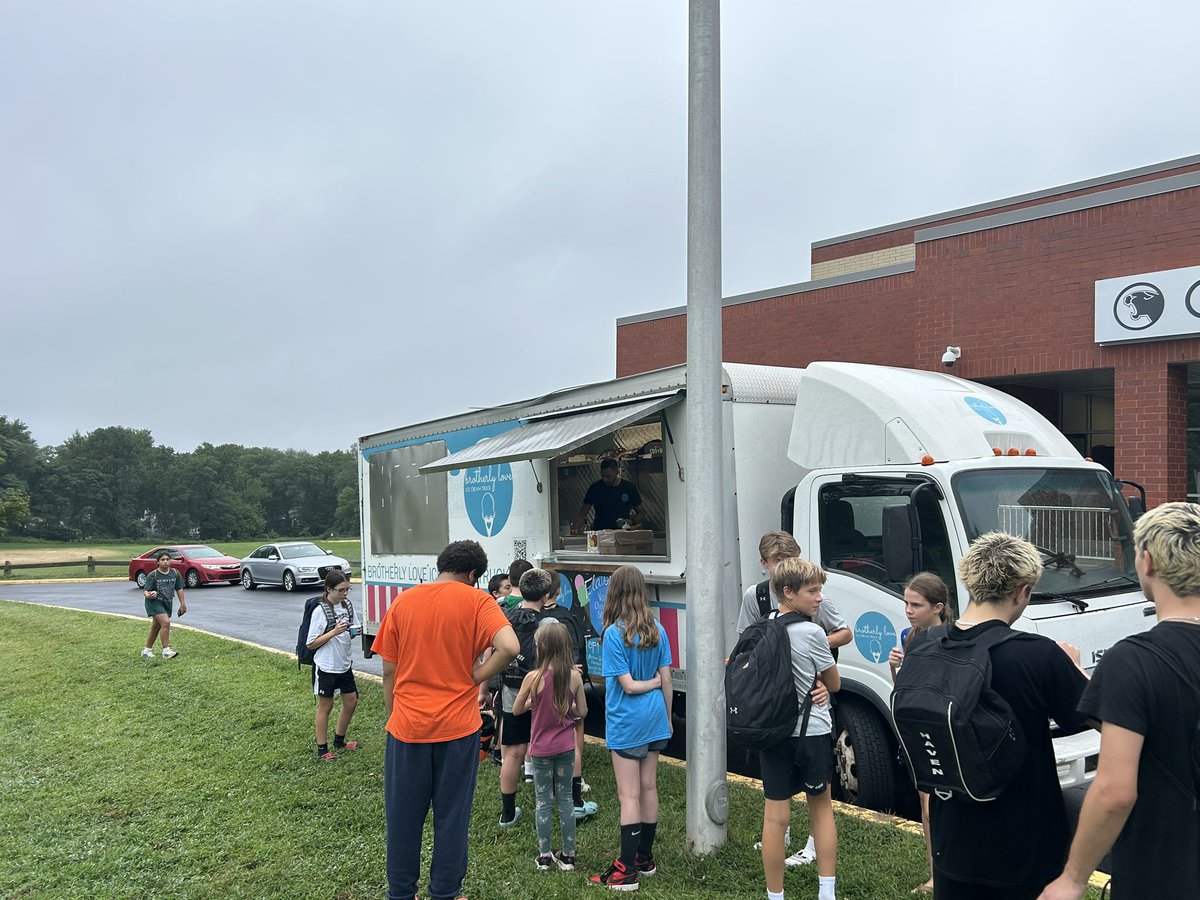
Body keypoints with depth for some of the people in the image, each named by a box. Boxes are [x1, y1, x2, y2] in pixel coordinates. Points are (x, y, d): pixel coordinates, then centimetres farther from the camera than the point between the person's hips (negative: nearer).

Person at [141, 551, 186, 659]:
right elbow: (145, 591, -14)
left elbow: (179, 589, 8)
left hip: (167, 603, 5)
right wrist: (148, 595, -38)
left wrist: (182, 604, 8)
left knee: (156, 628, 15)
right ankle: (166, 651, -19)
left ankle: (146, 650, 30)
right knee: (165, 622, -22)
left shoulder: (175, 573, 0)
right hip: (154, 602, -5)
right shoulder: (152, 575, -12)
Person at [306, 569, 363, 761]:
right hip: (326, 667, -6)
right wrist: (334, 632, -26)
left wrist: (357, 631, -11)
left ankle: (339, 741, 33)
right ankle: (322, 749, 18)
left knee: (351, 702, 13)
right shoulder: (320, 611, -18)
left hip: (344, 665, 6)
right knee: (325, 706, 6)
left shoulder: (347, 605, 0)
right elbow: (311, 644, -16)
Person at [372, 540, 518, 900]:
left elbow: (389, 671, 5)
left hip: (407, 725, 2)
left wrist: (392, 718, 15)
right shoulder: (476, 600, -6)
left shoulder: (403, 601, 2)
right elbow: (509, 646, -23)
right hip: (458, 727, -2)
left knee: (403, 816, 15)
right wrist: (477, 676, -7)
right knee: (452, 816, 12)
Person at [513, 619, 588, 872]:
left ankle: (544, 855, 18)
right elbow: (582, 712, 1)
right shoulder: (575, 676, -9)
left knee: (543, 801, 10)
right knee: (565, 798, 14)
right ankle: (568, 854, 19)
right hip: (566, 747, 3)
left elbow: (517, 710, -5)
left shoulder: (534, 678, -17)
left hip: (541, 749, -2)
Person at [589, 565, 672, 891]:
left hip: (626, 723, -6)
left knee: (629, 795, -1)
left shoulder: (614, 634, -17)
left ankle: (627, 870, 5)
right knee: (649, 788, 15)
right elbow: (666, 679, 3)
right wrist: (667, 717, 13)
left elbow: (628, 685, -18)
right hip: (654, 718, 6)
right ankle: (645, 858, 26)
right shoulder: (657, 630, 0)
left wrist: (651, 682, -1)